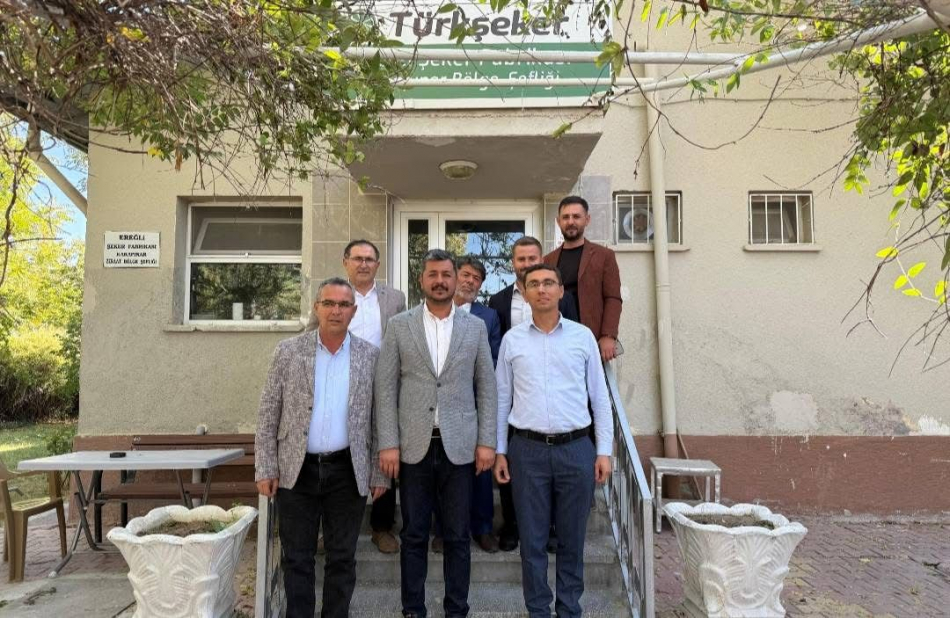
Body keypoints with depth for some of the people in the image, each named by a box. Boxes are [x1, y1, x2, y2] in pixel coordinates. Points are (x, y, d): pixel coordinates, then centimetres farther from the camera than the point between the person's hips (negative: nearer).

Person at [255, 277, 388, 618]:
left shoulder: (370, 355, 0)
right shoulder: (289, 350, -1)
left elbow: (378, 418, 3)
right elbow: (268, 413, 1)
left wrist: (380, 473, 1)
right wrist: (265, 468, -3)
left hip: (348, 471, 0)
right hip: (297, 470, 0)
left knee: (342, 557, 11)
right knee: (296, 558, 11)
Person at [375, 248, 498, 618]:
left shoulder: (475, 327, 5)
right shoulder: (399, 325, 3)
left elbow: (487, 388, 5)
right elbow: (386, 388, 0)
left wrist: (486, 442, -1)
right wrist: (388, 444, -6)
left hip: (459, 446, 1)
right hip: (414, 446, 0)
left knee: (457, 536, 9)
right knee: (414, 535, 10)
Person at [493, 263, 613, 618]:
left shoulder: (582, 336, 3)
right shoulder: (512, 339, 4)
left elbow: (599, 397, 5)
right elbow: (501, 399, 7)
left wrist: (604, 451, 2)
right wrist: (499, 451, 4)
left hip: (576, 447, 0)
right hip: (527, 449, 0)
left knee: (572, 538, 11)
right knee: (532, 539, 9)